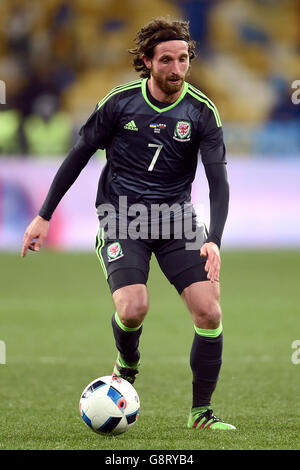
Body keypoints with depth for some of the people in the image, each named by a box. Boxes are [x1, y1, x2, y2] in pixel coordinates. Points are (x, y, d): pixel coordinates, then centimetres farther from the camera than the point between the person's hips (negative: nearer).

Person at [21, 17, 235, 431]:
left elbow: (218, 180, -8)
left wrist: (214, 240, -23)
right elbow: (79, 156, 4)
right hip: (122, 218, -2)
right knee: (133, 307, -23)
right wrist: (44, 216, 3)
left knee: (209, 312, -12)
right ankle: (127, 367, 12)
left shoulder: (202, 112, -5)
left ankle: (201, 413, 3)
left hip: (176, 218, 2)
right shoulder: (120, 102, -6)